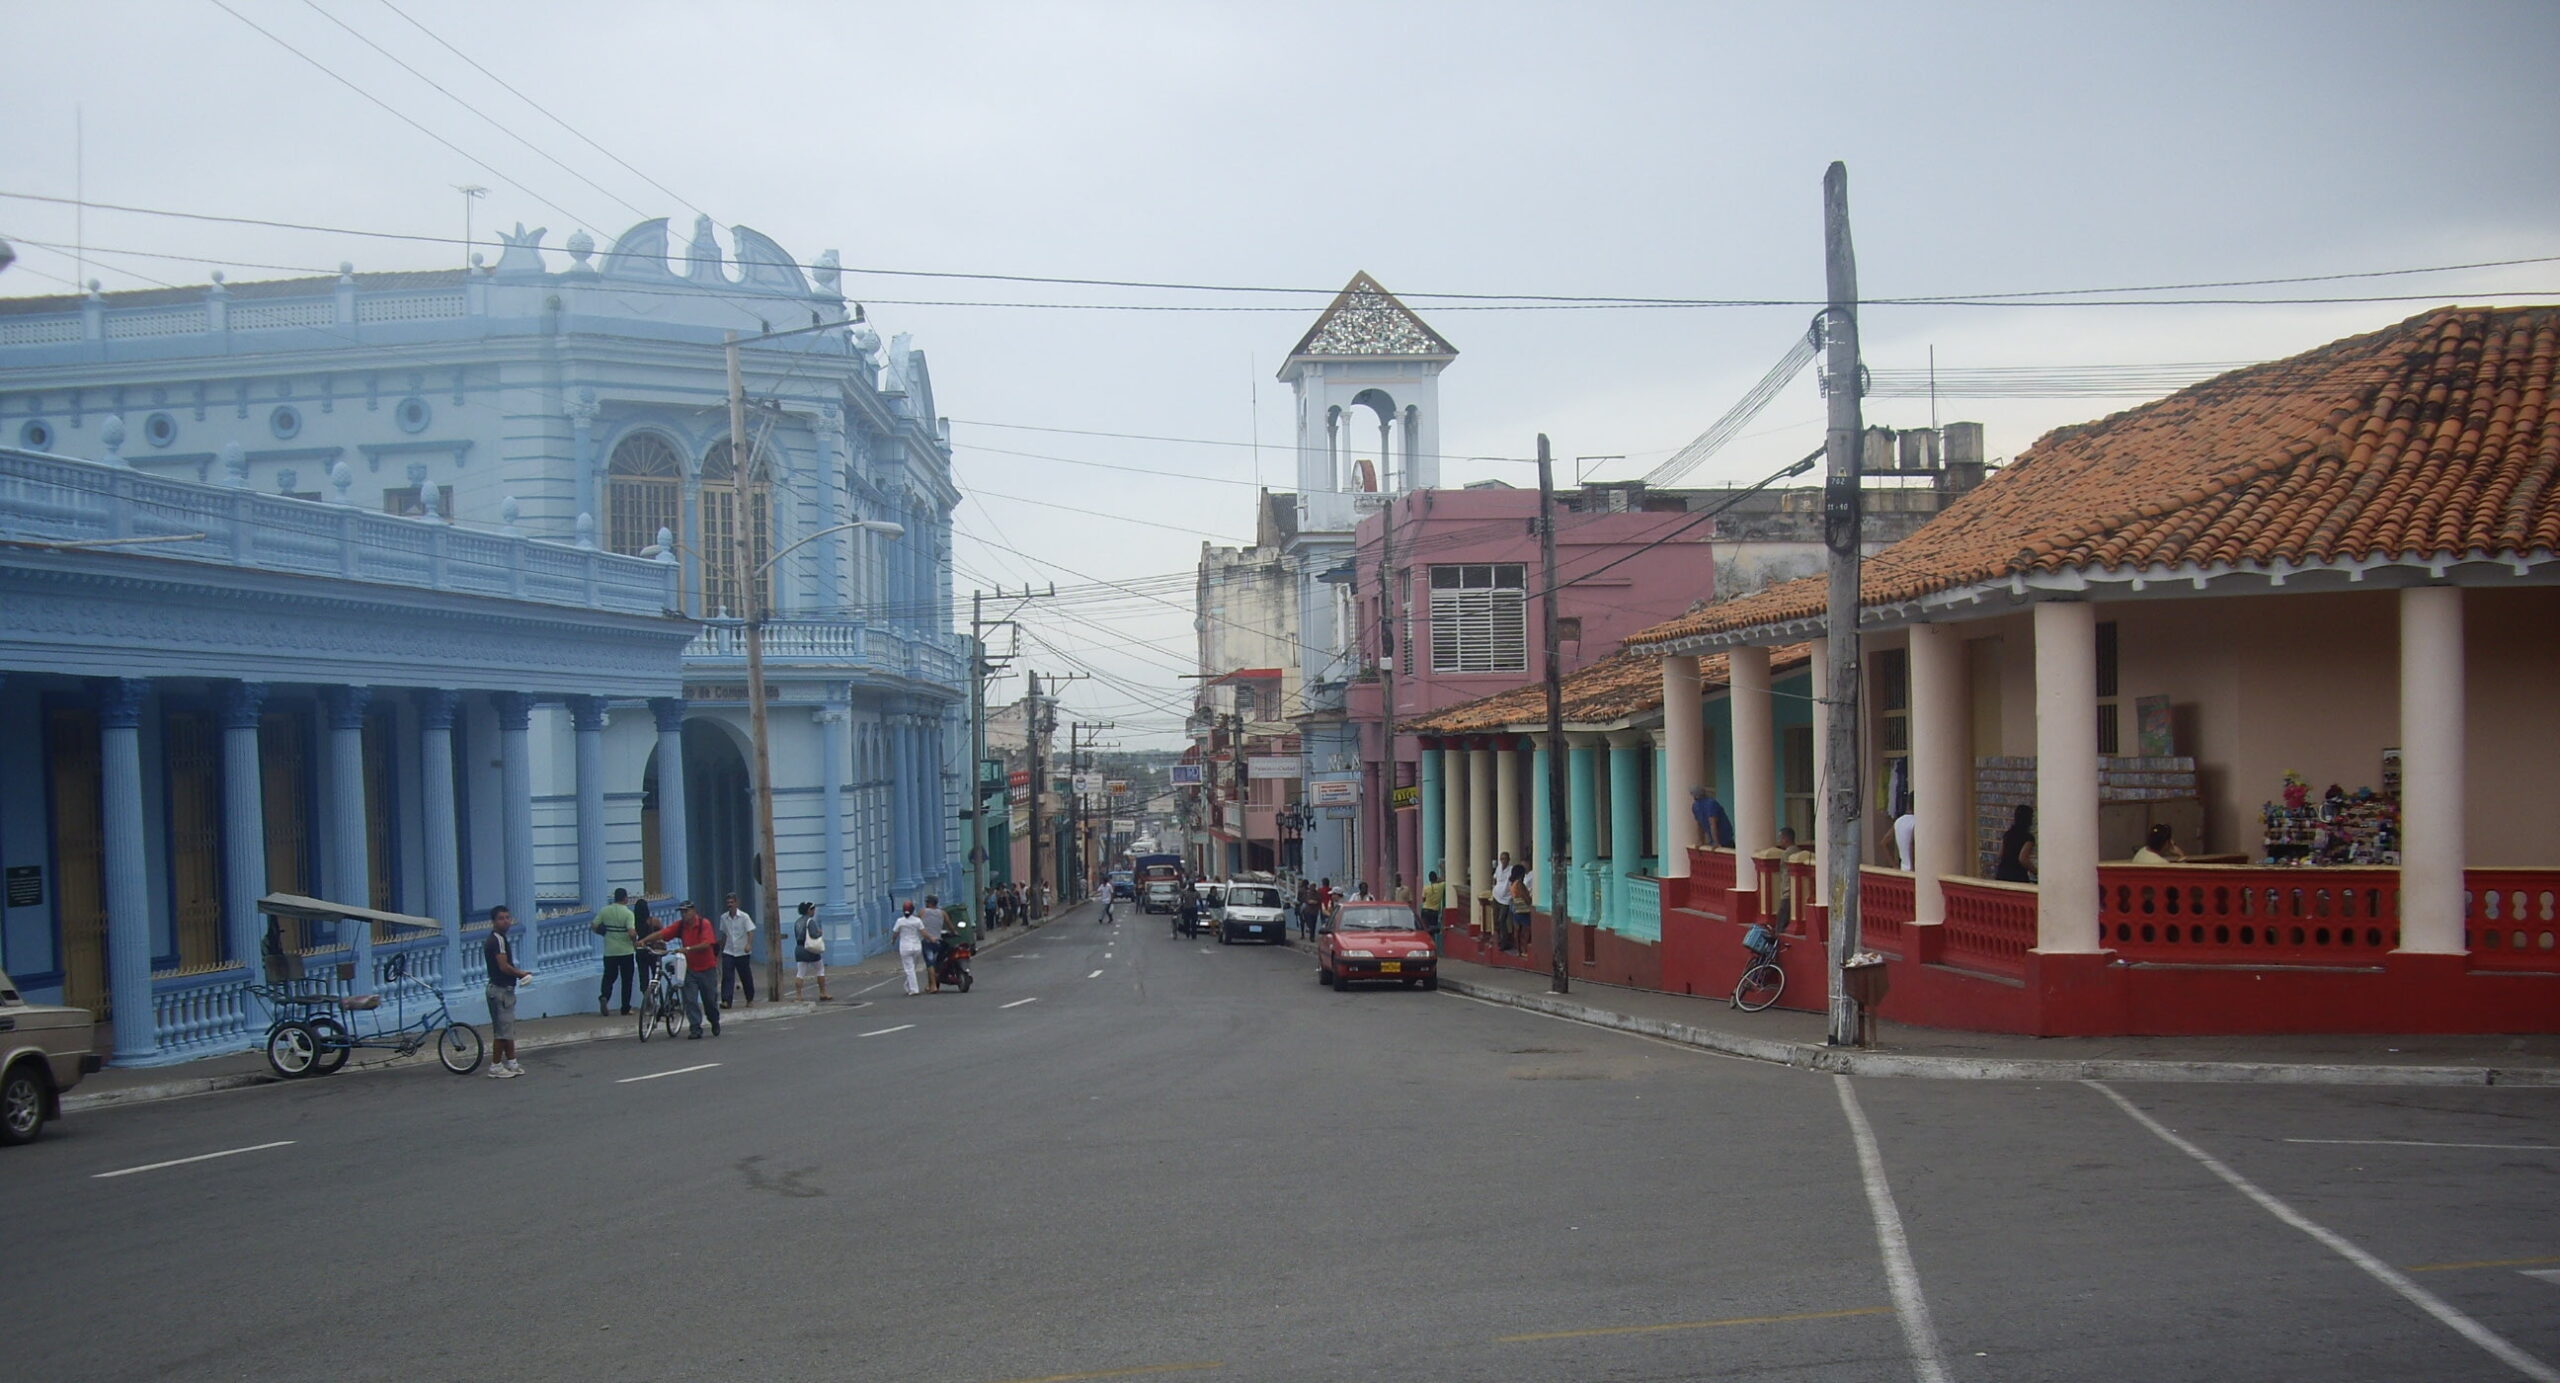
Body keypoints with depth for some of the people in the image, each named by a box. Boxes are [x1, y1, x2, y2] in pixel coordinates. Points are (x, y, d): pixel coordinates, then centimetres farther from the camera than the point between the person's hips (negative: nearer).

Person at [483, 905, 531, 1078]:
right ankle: (495, 1067, 1)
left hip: (504, 989, 10)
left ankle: (511, 1063, 23)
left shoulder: (495, 939, 15)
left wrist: (519, 973, 7)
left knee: (508, 1029, 16)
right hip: (500, 990, -10)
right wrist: (521, 973, -8)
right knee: (502, 1030, -5)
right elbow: (504, 966, -24)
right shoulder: (498, 940, -18)